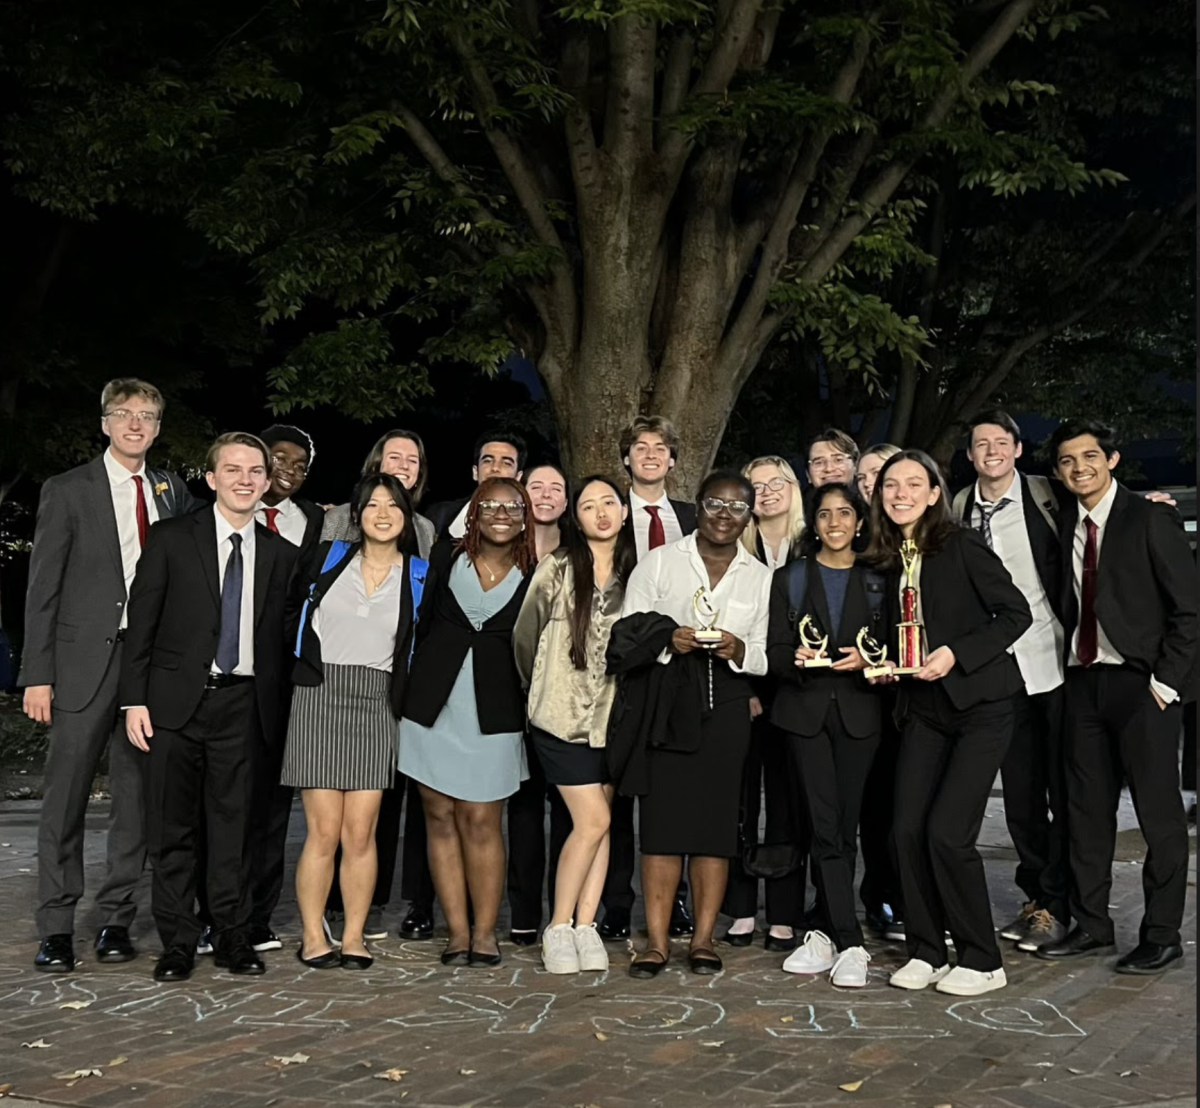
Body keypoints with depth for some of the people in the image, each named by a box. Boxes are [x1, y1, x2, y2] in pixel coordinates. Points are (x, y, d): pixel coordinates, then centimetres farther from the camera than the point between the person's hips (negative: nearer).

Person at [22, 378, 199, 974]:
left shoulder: (172, 491, 11)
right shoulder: (67, 490, 1)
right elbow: (43, 588, -2)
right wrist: (37, 674, -7)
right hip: (85, 661, -3)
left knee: (137, 795, 7)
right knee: (65, 796, 0)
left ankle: (117, 920, 18)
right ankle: (56, 929, 9)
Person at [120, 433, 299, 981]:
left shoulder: (280, 554, 9)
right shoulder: (172, 538, 2)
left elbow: (282, 637, 10)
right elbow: (141, 622, 1)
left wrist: (278, 707, 3)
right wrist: (134, 699, -5)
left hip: (242, 703, 1)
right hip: (175, 700, -1)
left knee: (234, 823, 6)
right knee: (172, 827, 4)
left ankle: (233, 937, 16)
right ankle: (177, 942, 14)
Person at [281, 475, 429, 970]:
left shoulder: (419, 574, 8)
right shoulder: (328, 557, 6)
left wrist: (404, 701, 2)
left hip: (375, 706, 1)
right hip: (320, 698, -1)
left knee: (361, 832, 0)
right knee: (324, 830, -4)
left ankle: (354, 935, 11)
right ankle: (312, 935, 7)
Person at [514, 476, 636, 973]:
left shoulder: (635, 573, 4)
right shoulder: (557, 569, -5)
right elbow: (525, 636, 3)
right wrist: (543, 690, 12)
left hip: (613, 716, 4)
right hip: (564, 716, -3)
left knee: (600, 822, 4)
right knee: (593, 820, -8)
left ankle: (585, 925, 13)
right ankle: (558, 928, 6)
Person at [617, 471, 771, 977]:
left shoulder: (760, 576, 13)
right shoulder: (659, 562, 7)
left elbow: (766, 659, 11)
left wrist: (737, 649, -10)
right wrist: (668, 640, -15)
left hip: (727, 707, 2)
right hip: (665, 701, -2)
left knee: (716, 819, 0)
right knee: (662, 817, -6)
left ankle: (703, 937, 7)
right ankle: (657, 940, -1)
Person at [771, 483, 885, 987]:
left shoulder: (877, 581, 10)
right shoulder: (790, 580, 11)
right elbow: (774, 653, 5)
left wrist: (866, 660, -13)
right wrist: (796, 658, -16)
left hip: (858, 713, 1)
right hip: (805, 712, 0)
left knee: (843, 827, 1)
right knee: (825, 827, -7)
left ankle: (826, 932, 12)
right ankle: (850, 945, -6)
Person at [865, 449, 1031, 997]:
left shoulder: (961, 546, -9)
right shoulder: (889, 560, 9)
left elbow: (1017, 613, -11)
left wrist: (957, 654, -18)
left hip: (980, 705, -6)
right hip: (924, 709, 6)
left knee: (947, 832, -10)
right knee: (908, 830, -1)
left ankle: (981, 961, 6)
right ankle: (925, 952, 15)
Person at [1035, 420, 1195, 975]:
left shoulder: (1150, 520, -7)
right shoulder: (1064, 526, 10)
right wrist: (1069, 666, 3)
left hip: (1140, 682, -6)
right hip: (1082, 680, 6)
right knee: (1087, 809, 11)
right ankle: (1091, 925, 22)